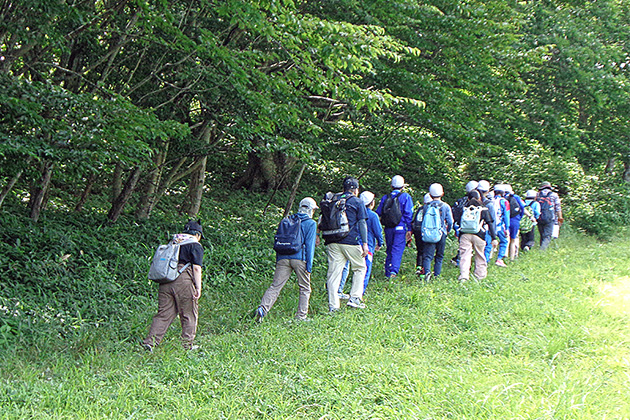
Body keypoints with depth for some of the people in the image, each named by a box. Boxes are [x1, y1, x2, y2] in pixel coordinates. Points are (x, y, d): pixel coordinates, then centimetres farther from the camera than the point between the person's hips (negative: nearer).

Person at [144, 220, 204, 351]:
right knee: (189, 315, 6)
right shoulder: (195, 245, 2)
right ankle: (187, 345, 9)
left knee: (163, 313, 8)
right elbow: (196, 268, -7)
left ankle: (150, 341, -2)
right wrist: (198, 288, -8)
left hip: (165, 280, 6)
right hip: (183, 281, -6)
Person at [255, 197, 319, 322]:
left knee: (275, 286, -2)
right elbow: (309, 245, -3)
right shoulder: (311, 223, 5)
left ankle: (263, 308, -20)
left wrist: (277, 262, 21)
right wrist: (309, 266, -4)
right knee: (304, 288, 9)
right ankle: (301, 316, 6)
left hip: (283, 257, 4)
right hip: (300, 258, -4)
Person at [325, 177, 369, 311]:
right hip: (351, 242, -4)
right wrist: (365, 244, -4)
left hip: (333, 242, 4)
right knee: (360, 268, 14)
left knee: (334, 272, 2)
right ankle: (354, 298, 5)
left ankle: (333, 305, -3)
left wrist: (326, 239, 21)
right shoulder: (357, 202, 3)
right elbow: (362, 223, -2)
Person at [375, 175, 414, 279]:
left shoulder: (385, 197, 9)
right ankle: (393, 270, -22)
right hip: (400, 228, -4)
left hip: (388, 228, 4)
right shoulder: (406, 197, -1)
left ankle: (388, 273, 14)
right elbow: (408, 213, -6)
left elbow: (378, 213, 10)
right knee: (397, 249, -5)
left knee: (389, 250, 13)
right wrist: (409, 229, -5)